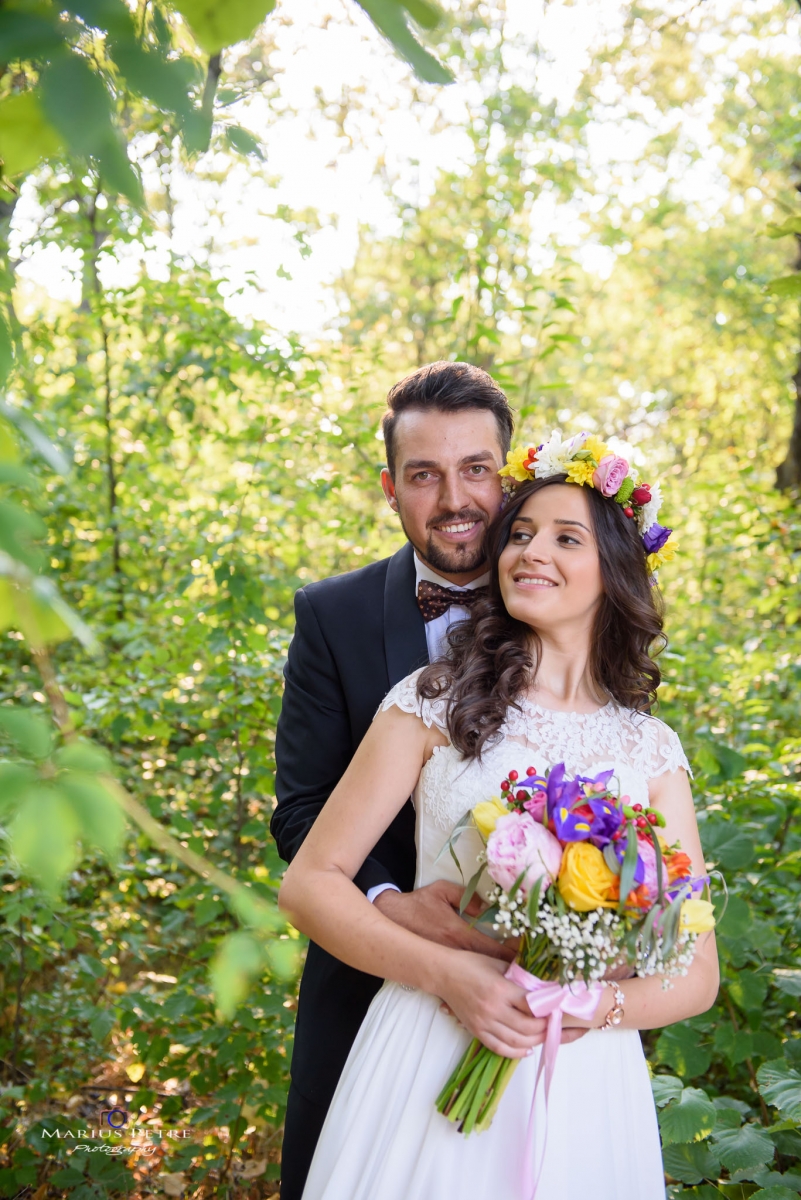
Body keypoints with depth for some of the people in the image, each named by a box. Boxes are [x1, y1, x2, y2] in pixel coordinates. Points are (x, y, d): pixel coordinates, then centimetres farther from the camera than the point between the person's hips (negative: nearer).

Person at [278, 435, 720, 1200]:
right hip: (430, 1066, -1)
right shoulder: (435, 703, -2)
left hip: (583, 1087, 2)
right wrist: (445, 971, -17)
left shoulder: (650, 750, 3)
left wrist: (594, 1006, -15)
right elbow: (311, 884, -4)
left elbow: (696, 974, 4)